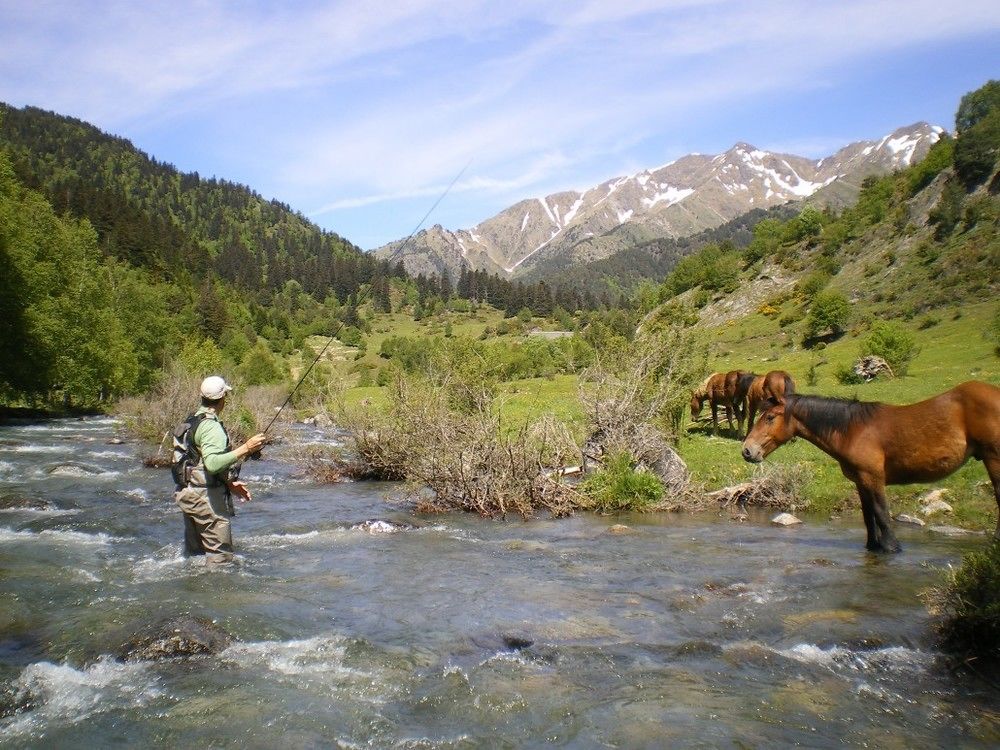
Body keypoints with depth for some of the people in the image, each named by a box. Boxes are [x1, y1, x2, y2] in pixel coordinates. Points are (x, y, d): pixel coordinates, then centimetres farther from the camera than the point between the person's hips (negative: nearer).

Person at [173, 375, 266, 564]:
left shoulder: (192, 421, 13)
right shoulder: (211, 426, -18)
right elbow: (212, 463, -33)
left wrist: (230, 483, 15)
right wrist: (245, 449, -31)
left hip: (189, 494, 10)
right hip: (207, 498, -10)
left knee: (193, 552, 19)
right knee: (220, 556, -3)